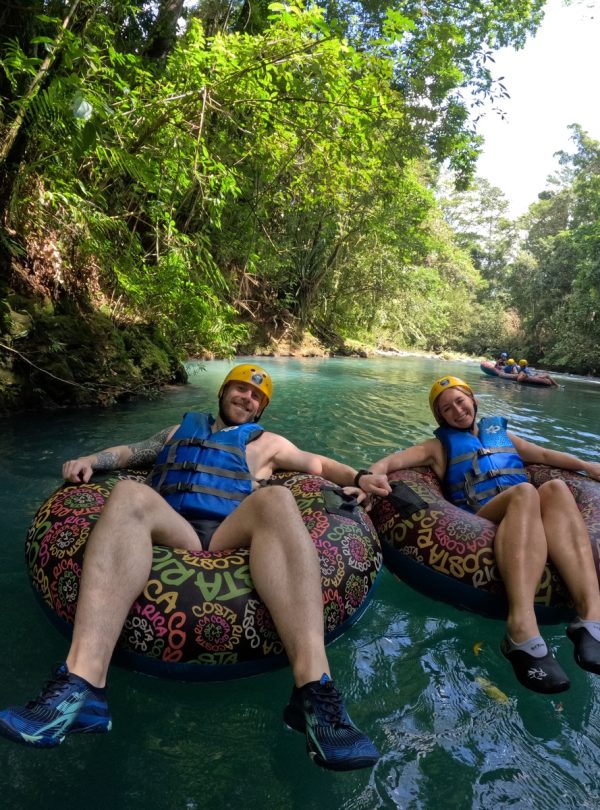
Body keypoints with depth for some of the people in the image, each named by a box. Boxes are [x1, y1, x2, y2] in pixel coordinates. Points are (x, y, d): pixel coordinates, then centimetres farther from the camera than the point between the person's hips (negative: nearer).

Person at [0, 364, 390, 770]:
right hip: (172, 534, 2)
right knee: (129, 493, -29)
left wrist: (357, 477, 11)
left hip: (233, 538, -1)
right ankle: (82, 685, -44)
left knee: (276, 498, -33)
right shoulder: (182, 429, 35)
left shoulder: (267, 443, 29)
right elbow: (131, 451, 34)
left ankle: (314, 688, -47)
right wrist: (91, 459, 15)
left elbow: (319, 463, 29)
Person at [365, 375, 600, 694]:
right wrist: (371, 477, -14)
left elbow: (545, 455, 41)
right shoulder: (440, 446, 21)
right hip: (479, 520, -3)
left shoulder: (500, 432, 34)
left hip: (529, 517, 4)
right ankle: (522, 627, -55)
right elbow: (389, 461, 8)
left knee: (555, 488, -30)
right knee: (525, 491, -35)